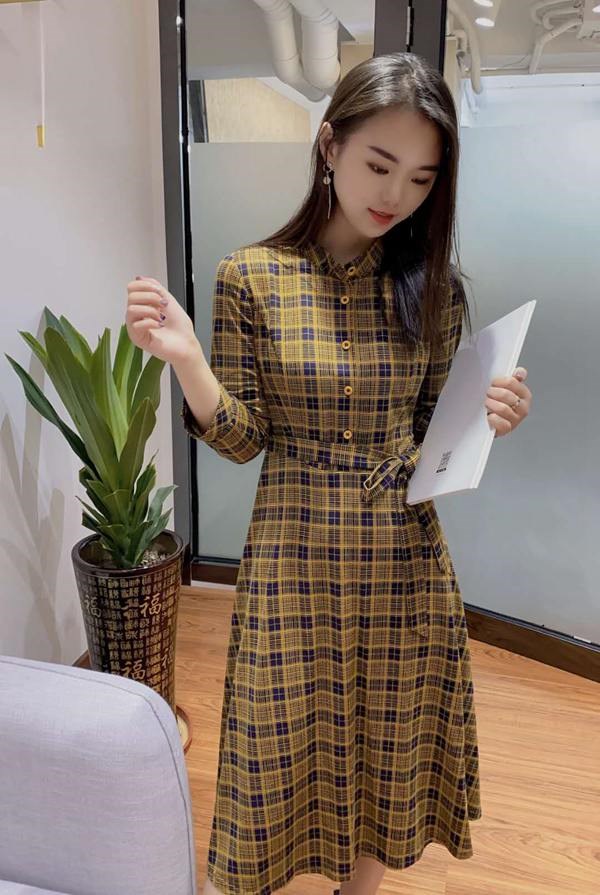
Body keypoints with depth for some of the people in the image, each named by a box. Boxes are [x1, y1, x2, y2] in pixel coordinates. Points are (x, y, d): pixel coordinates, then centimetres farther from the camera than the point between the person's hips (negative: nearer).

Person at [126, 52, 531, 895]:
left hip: (405, 559, 3)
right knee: (282, 756, 13)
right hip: (292, 559, -2)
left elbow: (436, 432, 5)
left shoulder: (434, 285, 0)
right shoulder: (250, 276, -7)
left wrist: (491, 418, -15)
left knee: (387, 751, 18)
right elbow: (241, 439, -6)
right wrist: (186, 359, -23)